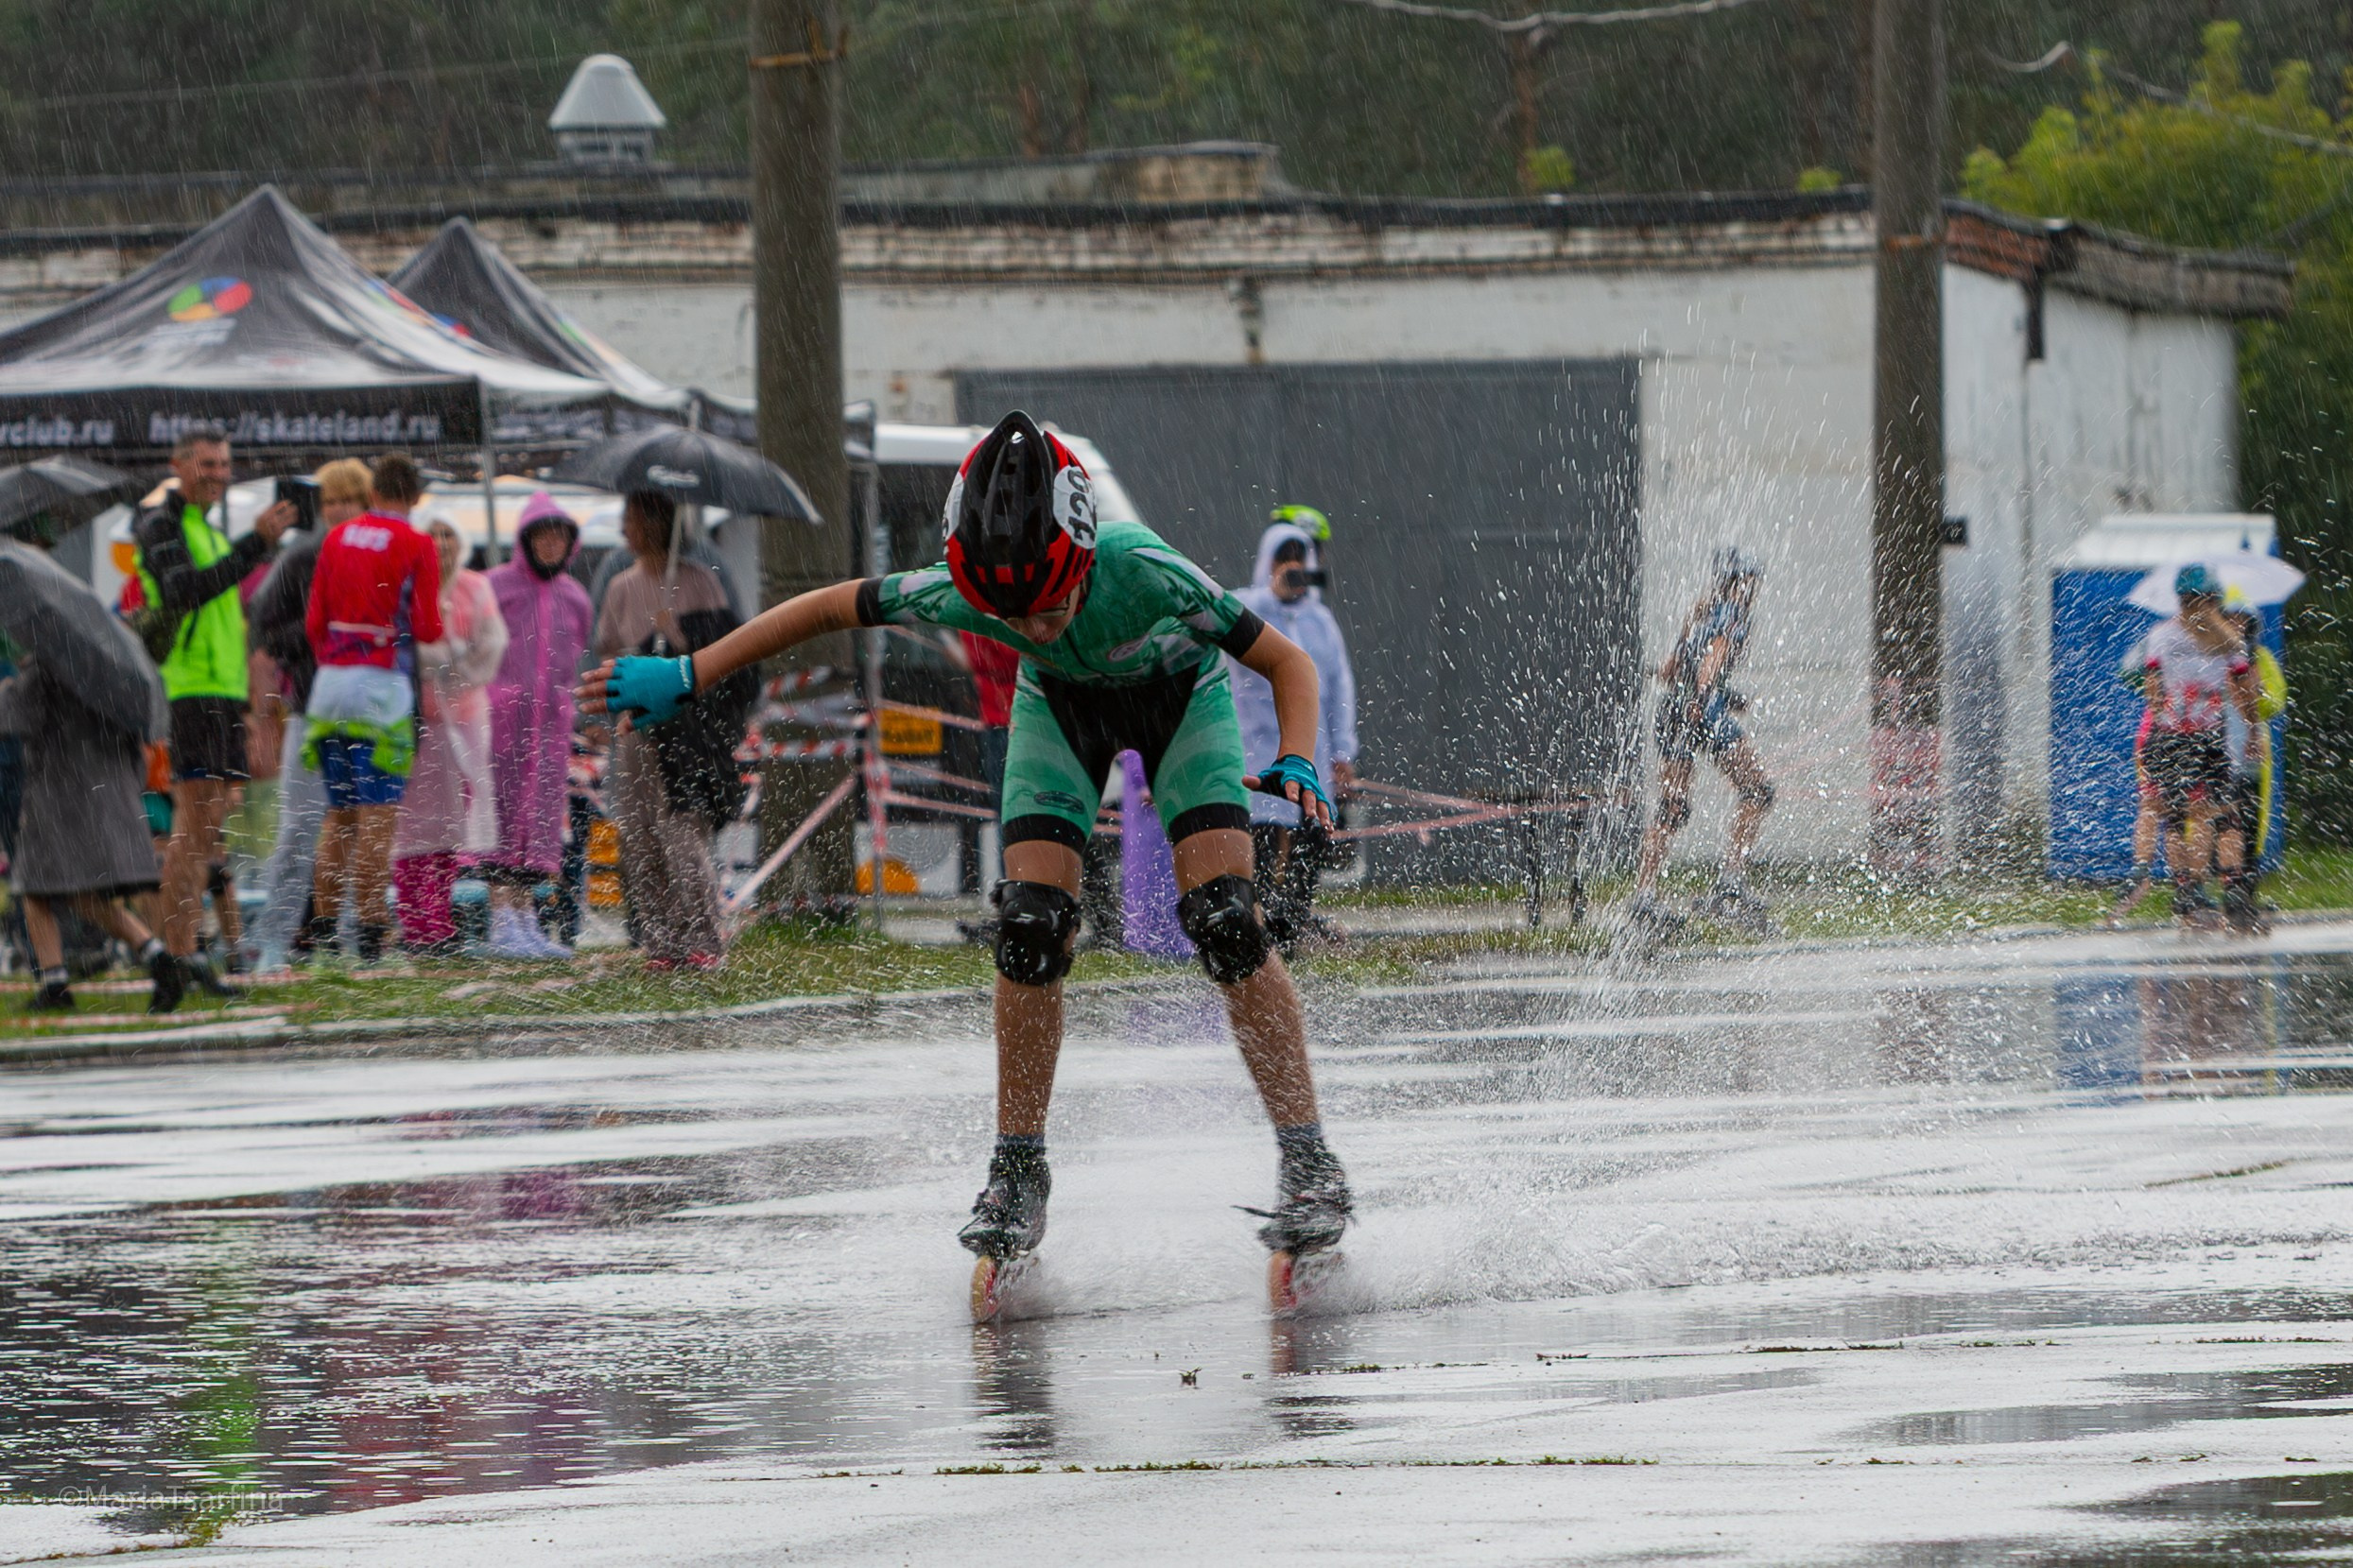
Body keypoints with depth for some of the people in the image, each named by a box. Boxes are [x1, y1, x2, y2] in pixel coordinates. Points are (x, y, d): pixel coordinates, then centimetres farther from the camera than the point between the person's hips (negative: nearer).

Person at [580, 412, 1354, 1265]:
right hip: (1062, 706, 2)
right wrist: (685, 677, -16)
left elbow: (1287, 661, -27)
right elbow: (830, 607, -18)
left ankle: (1308, 1164, -10)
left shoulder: (1148, 577, -41)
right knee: (1030, 926, -13)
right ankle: (1018, 1172, 2)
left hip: (1180, 694, -2)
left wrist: (1297, 764, -44)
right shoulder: (961, 591, -34)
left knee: (1224, 921, -19)